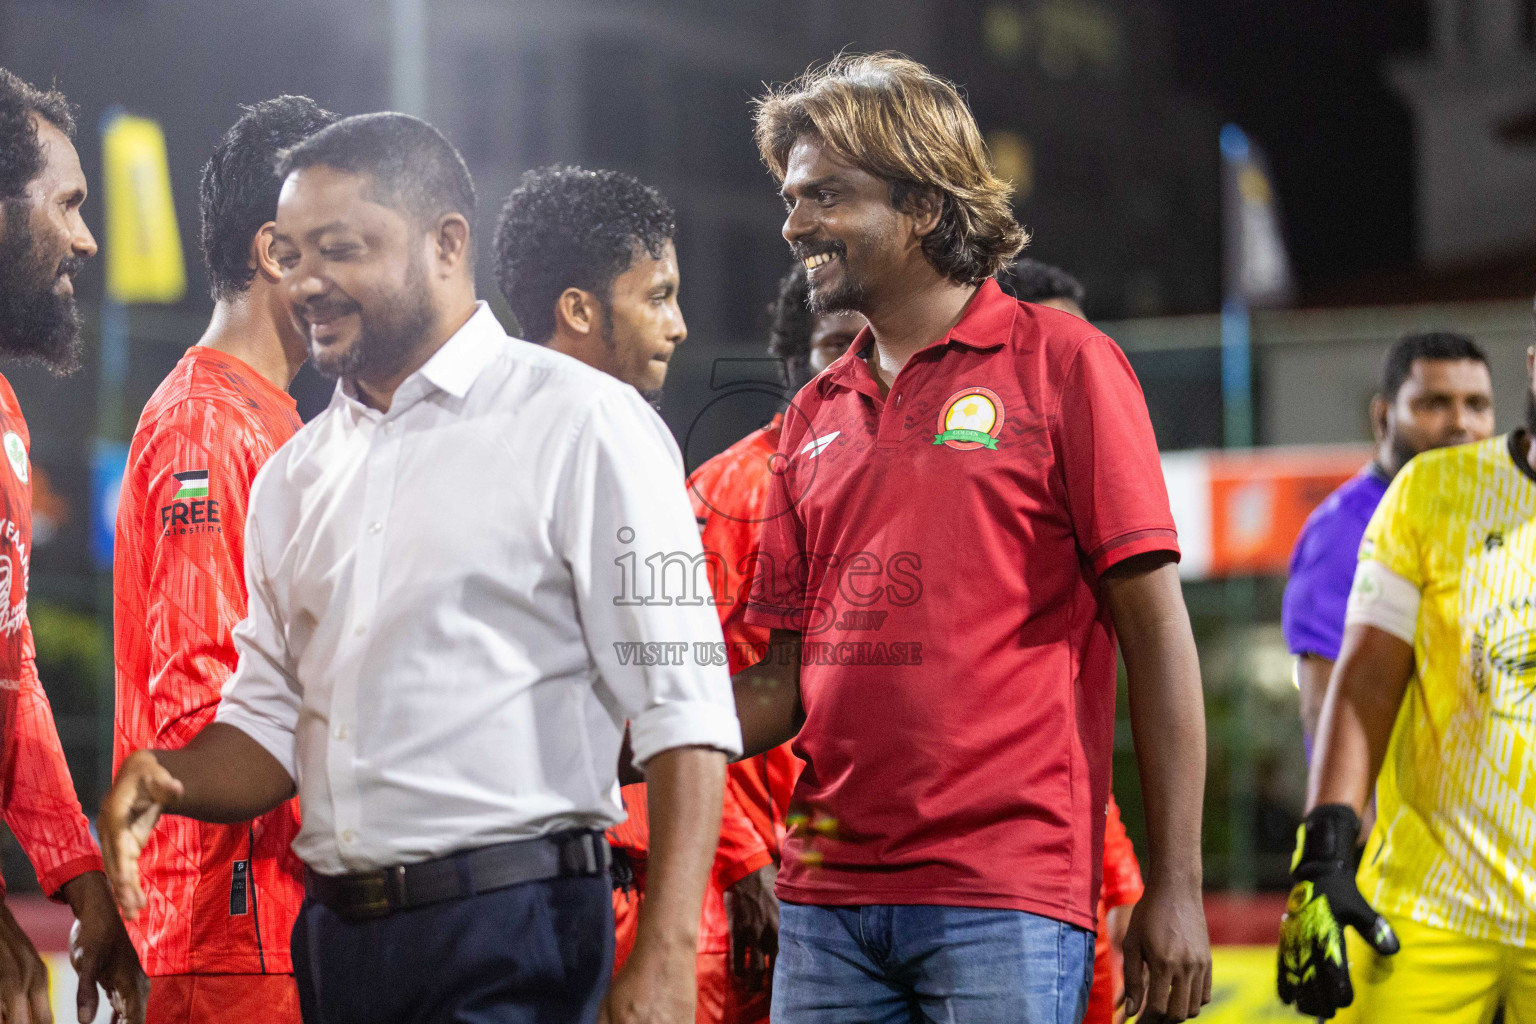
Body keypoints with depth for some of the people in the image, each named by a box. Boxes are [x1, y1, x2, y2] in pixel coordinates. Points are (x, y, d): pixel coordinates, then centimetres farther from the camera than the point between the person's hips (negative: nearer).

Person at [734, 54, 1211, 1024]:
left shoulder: (1061, 364, 0)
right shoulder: (815, 417, 15)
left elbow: (1156, 633, -3)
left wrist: (1177, 888, -8)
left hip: (1006, 901, -5)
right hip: (827, 898, 5)